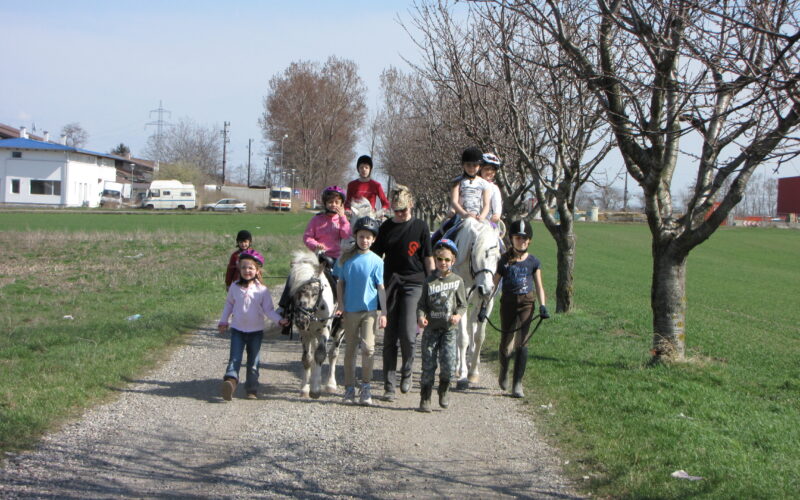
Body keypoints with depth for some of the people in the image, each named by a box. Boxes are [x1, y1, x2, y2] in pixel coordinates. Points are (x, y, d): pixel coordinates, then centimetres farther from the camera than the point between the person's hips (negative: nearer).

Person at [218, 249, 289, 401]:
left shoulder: (262, 290, -6)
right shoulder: (235, 287, 0)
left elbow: (268, 310, -3)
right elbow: (229, 305, 14)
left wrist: (279, 320, -18)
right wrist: (223, 321, 16)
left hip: (256, 331, -1)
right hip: (237, 330, 1)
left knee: (253, 361, 6)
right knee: (235, 358, -13)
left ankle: (252, 389, 12)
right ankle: (230, 380, -30)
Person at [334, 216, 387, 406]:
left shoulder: (376, 261, -3)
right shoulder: (346, 258, 3)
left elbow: (381, 288, -1)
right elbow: (340, 283, 11)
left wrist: (383, 312, -5)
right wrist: (340, 305, 2)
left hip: (370, 310, -2)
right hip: (350, 310, 2)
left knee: (368, 347, -11)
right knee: (350, 349, 9)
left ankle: (366, 387, -1)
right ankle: (349, 388, 17)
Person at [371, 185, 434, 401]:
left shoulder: (420, 227, 4)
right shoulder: (386, 227, 9)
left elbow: (429, 259, 6)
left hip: (413, 284, -2)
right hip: (390, 284, 2)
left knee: (408, 334, -13)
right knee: (389, 337, 2)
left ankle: (406, 372, 14)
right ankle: (389, 385, 9)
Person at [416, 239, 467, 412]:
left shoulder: (457, 281, 2)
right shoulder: (430, 282, 2)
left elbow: (463, 304, 5)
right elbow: (422, 304, 3)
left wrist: (458, 315, -15)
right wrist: (420, 317, -16)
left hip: (449, 328, 0)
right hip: (431, 328, 0)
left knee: (448, 363, -10)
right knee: (428, 365, 2)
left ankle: (443, 391, 17)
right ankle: (425, 399, 13)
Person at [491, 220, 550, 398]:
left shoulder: (533, 262, 3)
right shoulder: (505, 260, 0)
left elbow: (539, 287, 7)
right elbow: (493, 284, 4)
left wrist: (542, 306, -7)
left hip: (526, 303, 0)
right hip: (508, 302, 0)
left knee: (521, 342, -7)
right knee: (507, 343, 1)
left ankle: (517, 384, -1)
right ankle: (503, 372, 32)